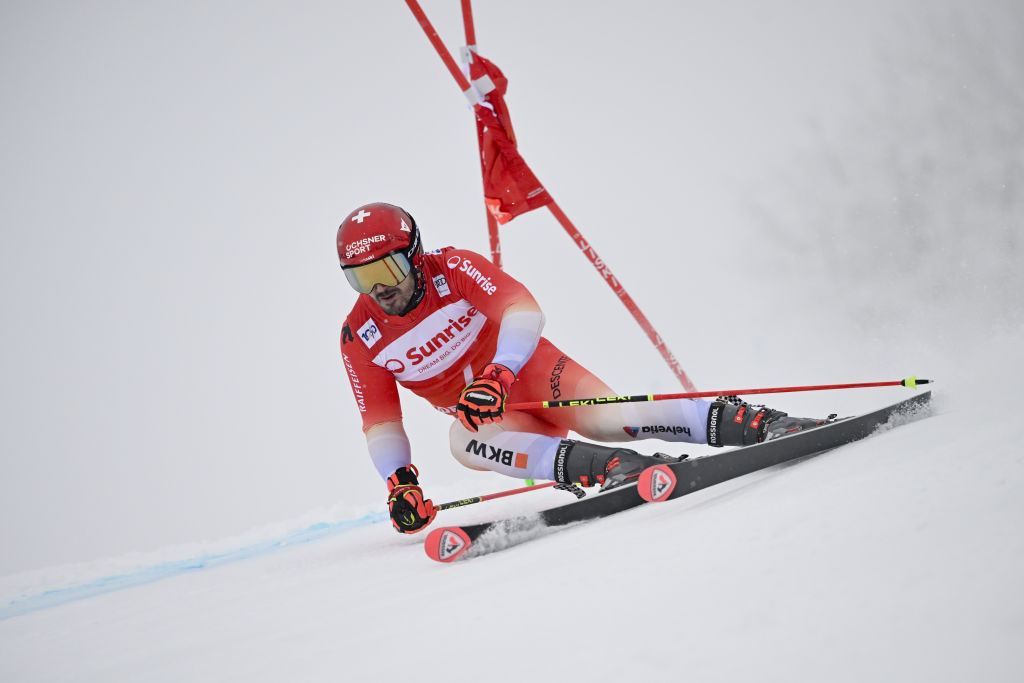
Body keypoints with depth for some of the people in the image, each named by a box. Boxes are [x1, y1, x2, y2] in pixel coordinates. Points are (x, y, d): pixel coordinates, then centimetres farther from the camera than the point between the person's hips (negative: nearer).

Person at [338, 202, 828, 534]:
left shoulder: (453, 270, -15)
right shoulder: (359, 337, -6)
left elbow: (523, 310, -26)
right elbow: (379, 420, -2)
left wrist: (497, 375, -43)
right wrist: (399, 480, -19)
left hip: (527, 368, -3)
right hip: (475, 410, 3)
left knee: (603, 417, -30)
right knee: (463, 442, -33)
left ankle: (757, 423, -32)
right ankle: (613, 466, -44)